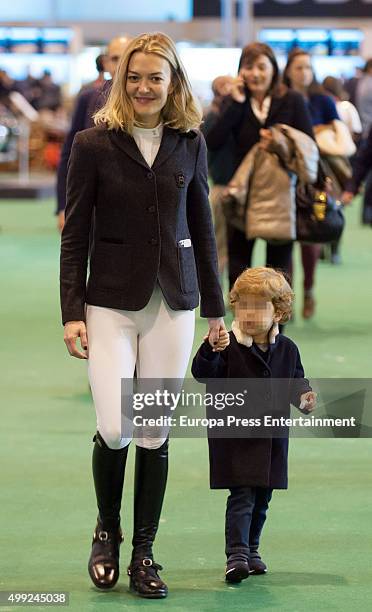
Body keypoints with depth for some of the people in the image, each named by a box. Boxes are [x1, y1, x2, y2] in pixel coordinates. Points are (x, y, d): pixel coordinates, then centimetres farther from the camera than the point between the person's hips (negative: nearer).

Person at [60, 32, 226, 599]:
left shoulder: (190, 144, 6)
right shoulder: (94, 144, -3)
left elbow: (202, 229, 12)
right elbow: (75, 234, -1)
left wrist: (215, 307, 12)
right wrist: (72, 312, -6)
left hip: (173, 302, 2)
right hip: (111, 301, -2)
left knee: (155, 433, 4)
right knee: (115, 429, -11)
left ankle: (144, 553, 16)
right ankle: (107, 531, 17)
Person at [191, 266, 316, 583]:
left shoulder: (287, 349, 2)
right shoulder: (229, 345, -11)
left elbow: (296, 381, 12)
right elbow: (203, 373, -20)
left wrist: (304, 396, -9)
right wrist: (211, 350, -39)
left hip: (272, 437, 4)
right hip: (235, 436, -4)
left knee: (262, 498, 14)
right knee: (242, 497, -10)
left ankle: (251, 549, 29)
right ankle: (236, 555, -11)